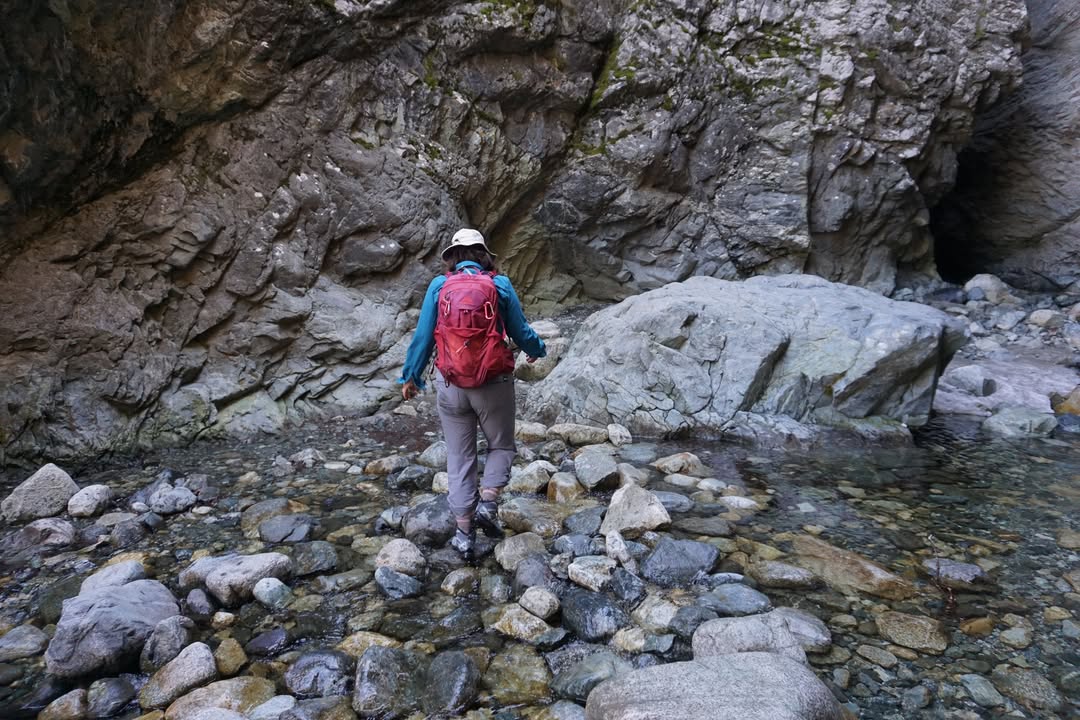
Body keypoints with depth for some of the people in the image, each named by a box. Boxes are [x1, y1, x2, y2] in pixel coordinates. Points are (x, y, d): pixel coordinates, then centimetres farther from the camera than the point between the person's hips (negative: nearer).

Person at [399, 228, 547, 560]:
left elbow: (422, 337, 2)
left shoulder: (438, 286, 0)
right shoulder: (500, 285, -3)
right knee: (502, 446, 21)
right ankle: (487, 504, 1)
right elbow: (521, 332, 3)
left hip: (451, 385, 2)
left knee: (459, 458, 12)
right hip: (494, 384, -1)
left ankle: (464, 535, 15)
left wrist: (410, 376, 14)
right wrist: (538, 350, 24)